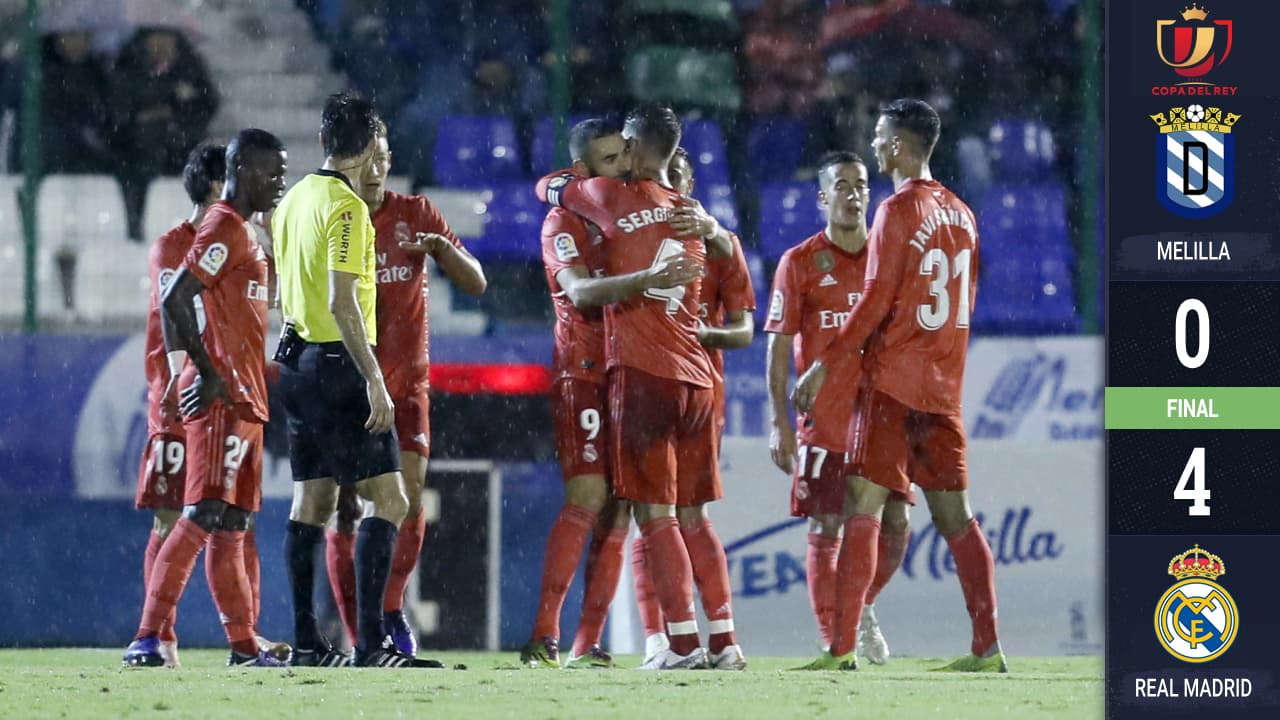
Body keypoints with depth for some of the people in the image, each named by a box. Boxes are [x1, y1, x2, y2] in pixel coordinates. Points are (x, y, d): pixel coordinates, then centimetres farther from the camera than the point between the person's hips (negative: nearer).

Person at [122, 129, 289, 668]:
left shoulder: (242, 231, 19)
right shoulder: (224, 228, -12)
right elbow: (174, 303, -20)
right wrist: (207, 372, -21)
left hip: (243, 399, 10)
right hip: (223, 399, -10)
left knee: (230, 525, 11)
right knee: (204, 517, -15)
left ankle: (244, 646, 15)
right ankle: (148, 639, -19)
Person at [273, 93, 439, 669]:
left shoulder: (295, 198, 11)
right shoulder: (346, 207, -15)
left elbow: (279, 284, 21)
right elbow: (343, 303, -22)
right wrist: (375, 383, -22)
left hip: (299, 358, 9)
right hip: (339, 363, -9)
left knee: (312, 502, 11)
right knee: (388, 499, -10)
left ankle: (305, 642, 12)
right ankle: (370, 644, -17)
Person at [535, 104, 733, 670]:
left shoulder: (612, 198, -1)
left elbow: (548, 187, 15)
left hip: (641, 370, -6)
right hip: (696, 377, 6)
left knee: (655, 514, -7)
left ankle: (683, 642, -15)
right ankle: (723, 639, 10)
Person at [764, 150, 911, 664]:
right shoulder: (801, 263, 0)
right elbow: (779, 346, -2)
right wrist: (779, 421, -9)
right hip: (824, 422, -3)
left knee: (896, 524, -1)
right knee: (826, 529, -2)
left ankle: (862, 608, 25)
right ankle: (832, 640, 4)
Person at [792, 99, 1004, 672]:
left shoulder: (899, 210, -10)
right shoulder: (960, 213, 12)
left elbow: (876, 301, -15)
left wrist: (825, 364, -12)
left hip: (892, 380, -7)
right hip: (944, 385, 7)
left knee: (864, 506, -8)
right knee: (954, 513, 8)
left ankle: (842, 646, -14)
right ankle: (988, 647, 3)